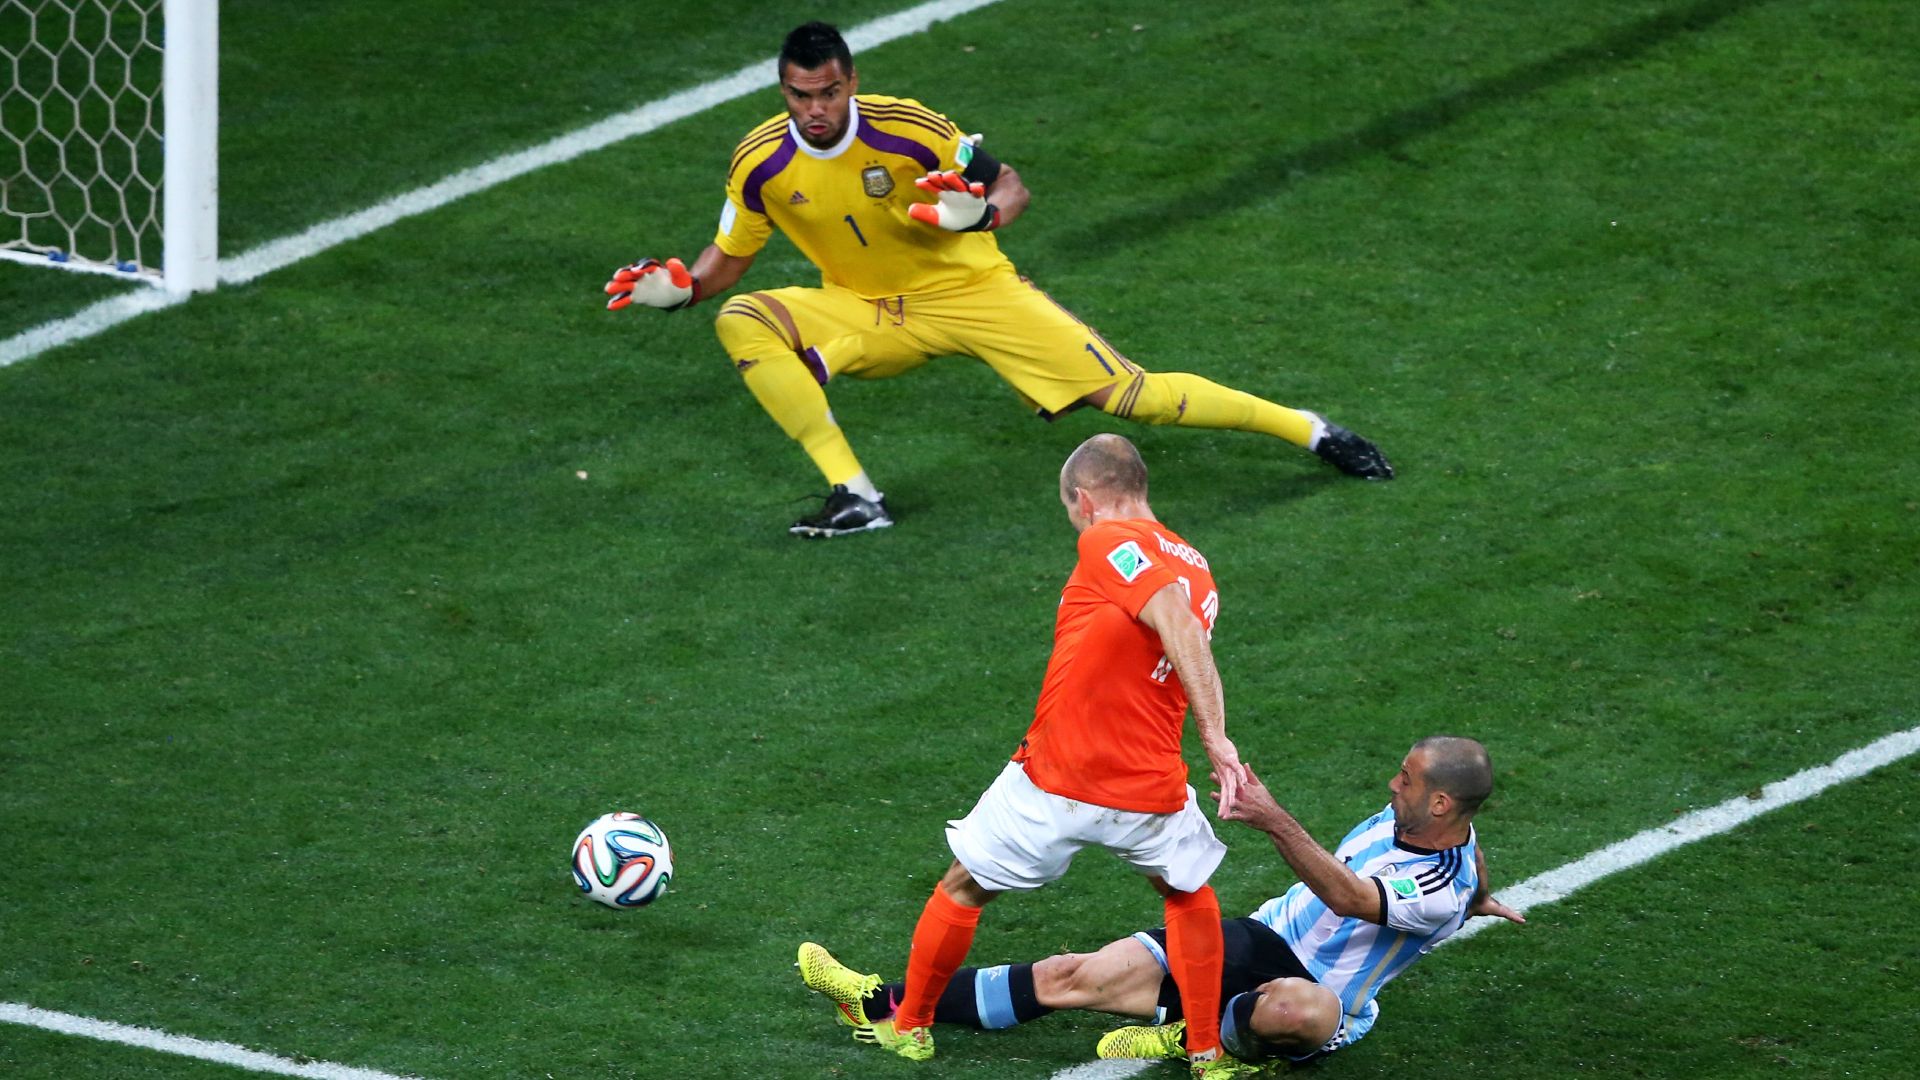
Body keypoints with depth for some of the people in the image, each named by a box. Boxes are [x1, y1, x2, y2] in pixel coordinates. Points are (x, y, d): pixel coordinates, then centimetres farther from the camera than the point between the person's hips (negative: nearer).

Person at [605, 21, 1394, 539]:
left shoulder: (907, 129, -20)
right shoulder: (761, 164, -12)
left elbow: (1011, 187, -9)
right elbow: (726, 260, 3)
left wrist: (981, 212, -32)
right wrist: (673, 287, -17)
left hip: (968, 290, -3)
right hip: (865, 314, 3)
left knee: (1127, 393, -13)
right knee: (742, 323, -24)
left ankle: (1308, 430, 2)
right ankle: (854, 496, -24)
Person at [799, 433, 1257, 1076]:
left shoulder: (1109, 542, -9)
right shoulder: (1194, 568, 13)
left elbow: (1178, 625, -22)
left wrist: (1215, 739, -24)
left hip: (1052, 784, -5)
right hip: (1151, 793, 5)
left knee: (964, 886, 19)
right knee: (1188, 892, 32)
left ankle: (909, 1025, 36)